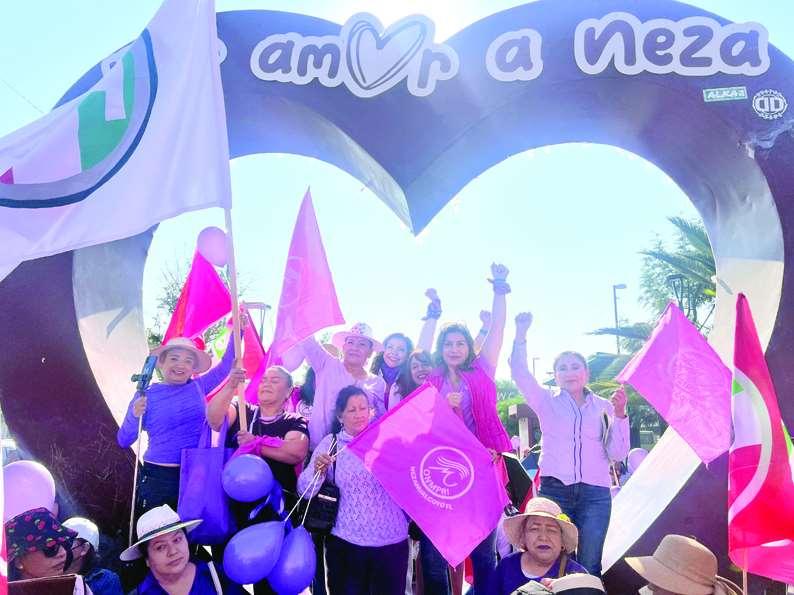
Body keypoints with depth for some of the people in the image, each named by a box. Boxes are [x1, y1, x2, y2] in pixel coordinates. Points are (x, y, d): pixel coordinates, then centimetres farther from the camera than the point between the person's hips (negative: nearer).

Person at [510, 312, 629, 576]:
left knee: (589, 567, -1)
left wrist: (620, 414, -7)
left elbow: (617, 453, 5)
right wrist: (521, 335, -16)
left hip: (595, 494, 1)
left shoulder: (603, 406, 11)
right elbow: (520, 373, -6)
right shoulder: (547, 401, 9)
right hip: (554, 490, -1)